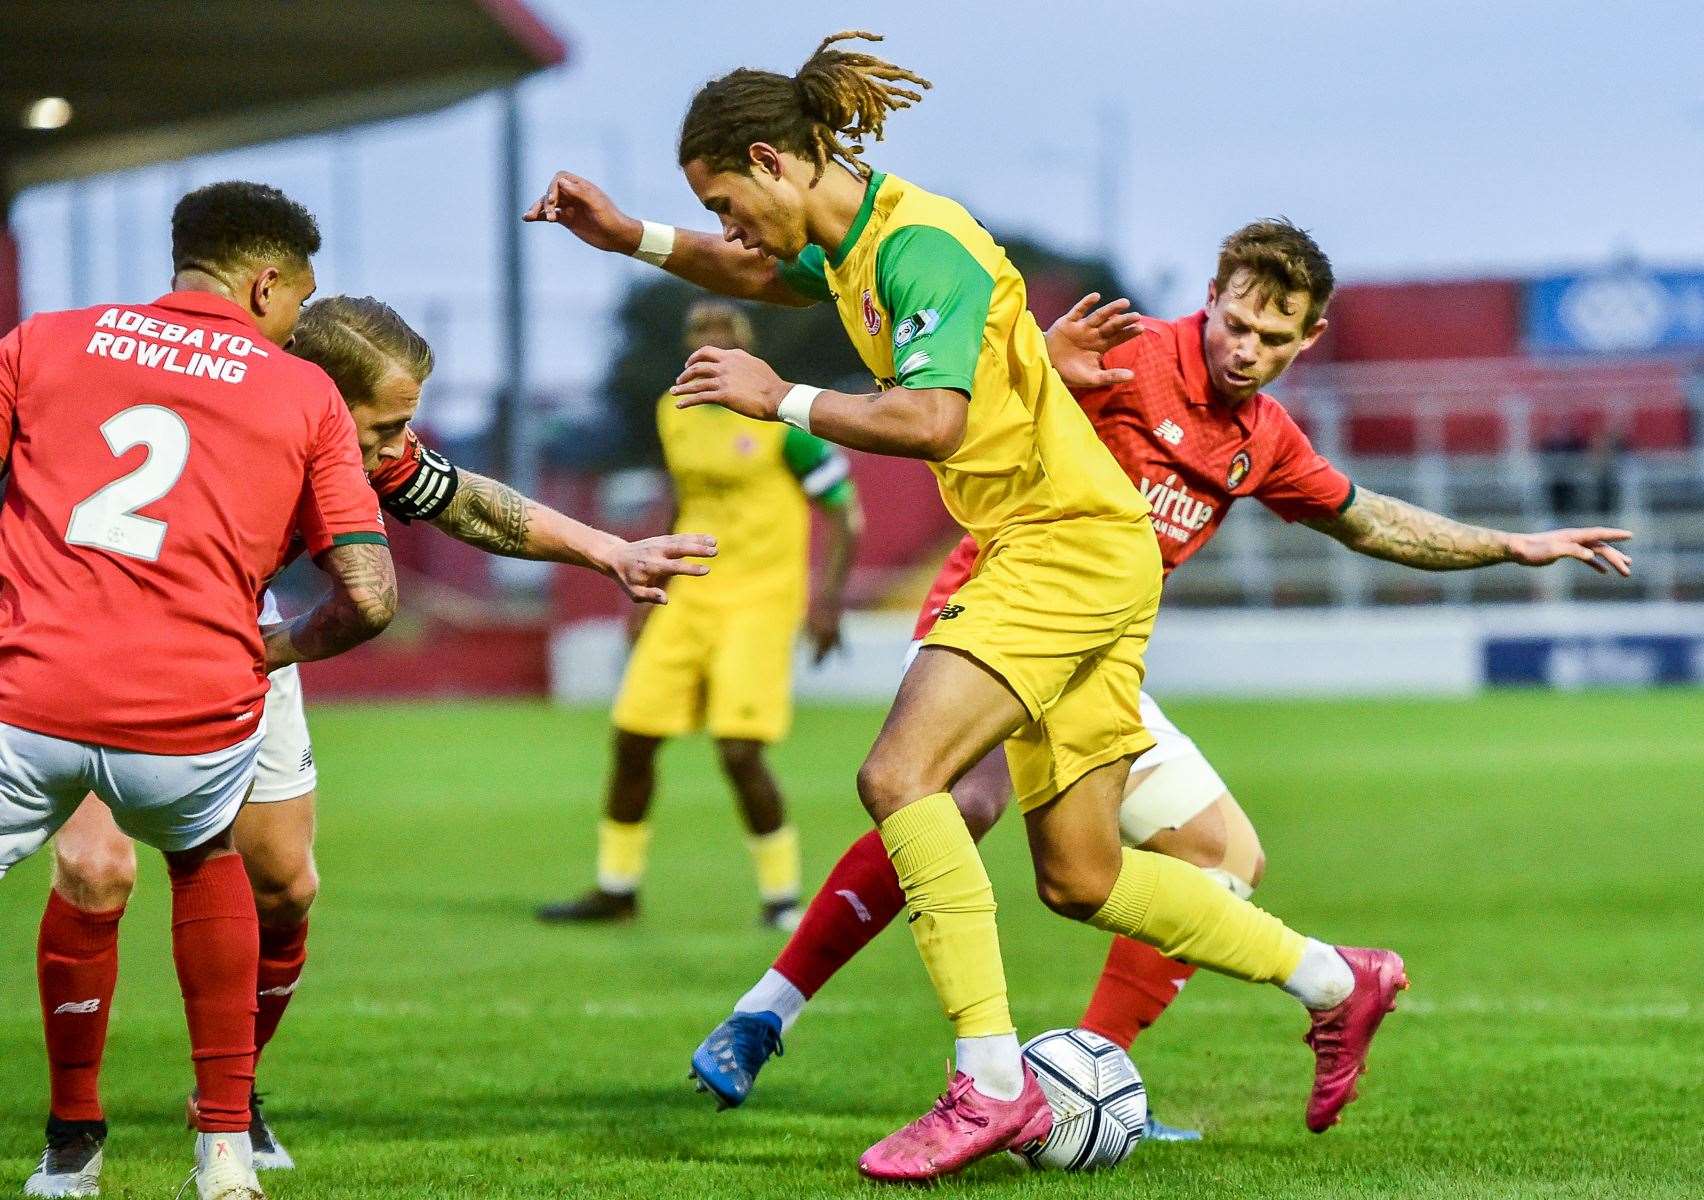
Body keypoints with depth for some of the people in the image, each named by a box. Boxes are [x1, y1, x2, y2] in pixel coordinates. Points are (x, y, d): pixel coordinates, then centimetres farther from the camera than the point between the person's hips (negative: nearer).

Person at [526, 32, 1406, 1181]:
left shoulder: (919, 241, -17)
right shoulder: (850, 243, 13)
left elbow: (930, 418, -29)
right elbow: (765, 274, 36)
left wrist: (781, 398, -21)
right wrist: (635, 237, 25)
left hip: (1070, 543, -10)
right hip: (1044, 551, 10)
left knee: (901, 772, -23)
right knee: (1080, 878, 10)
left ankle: (993, 1083, -26)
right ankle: (1337, 981, 23)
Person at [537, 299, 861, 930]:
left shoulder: (784, 416, -11)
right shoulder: (674, 412, 9)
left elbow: (843, 509, -7)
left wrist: (830, 597, -16)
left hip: (760, 601, -6)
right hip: (690, 597, 6)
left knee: (739, 752, -16)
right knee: (632, 740, 3)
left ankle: (782, 896, 0)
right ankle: (616, 889, 19)